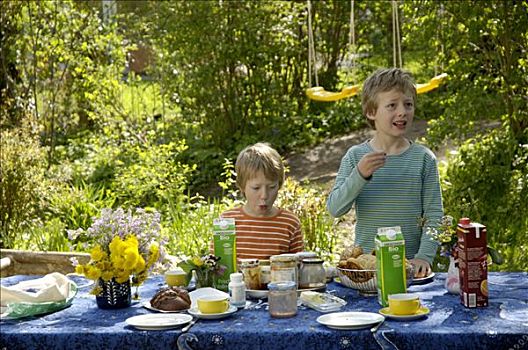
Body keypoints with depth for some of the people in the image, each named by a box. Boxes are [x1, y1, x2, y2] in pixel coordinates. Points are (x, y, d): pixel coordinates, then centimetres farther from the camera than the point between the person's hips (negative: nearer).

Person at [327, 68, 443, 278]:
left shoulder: (423, 158, 2)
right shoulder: (355, 156, 2)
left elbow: (434, 215, 1)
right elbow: (334, 209, -6)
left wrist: (424, 256, -12)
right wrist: (360, 175, -20)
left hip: (409, 264, 0)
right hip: (364, 262, 0)